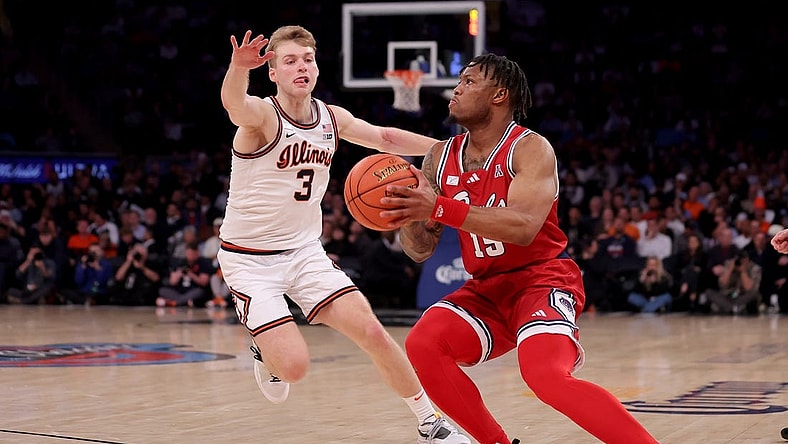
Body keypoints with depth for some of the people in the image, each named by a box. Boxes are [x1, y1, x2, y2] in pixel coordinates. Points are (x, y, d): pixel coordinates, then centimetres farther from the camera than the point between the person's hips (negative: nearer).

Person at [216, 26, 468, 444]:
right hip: (249, 258, -5)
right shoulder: (262, 116, -21)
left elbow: (384, 137, 13)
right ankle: (265, 352, 20)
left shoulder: (331, 118, -1)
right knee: (293, 366, -17)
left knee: (372, 333, -7)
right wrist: (239, 68, -68)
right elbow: (235, 105, -45)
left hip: (305, 250, 5)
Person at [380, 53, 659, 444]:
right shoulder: (440, 158, 4)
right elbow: (420, 250, 5)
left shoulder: (530, 149, -14)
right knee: (422, 344, -18)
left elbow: (523, 227, -30)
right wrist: (407, 214, -19)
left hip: (543, 279, -6)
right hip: (486, 288, 6)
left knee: (546, 374, -31)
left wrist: (439, 208, -36)